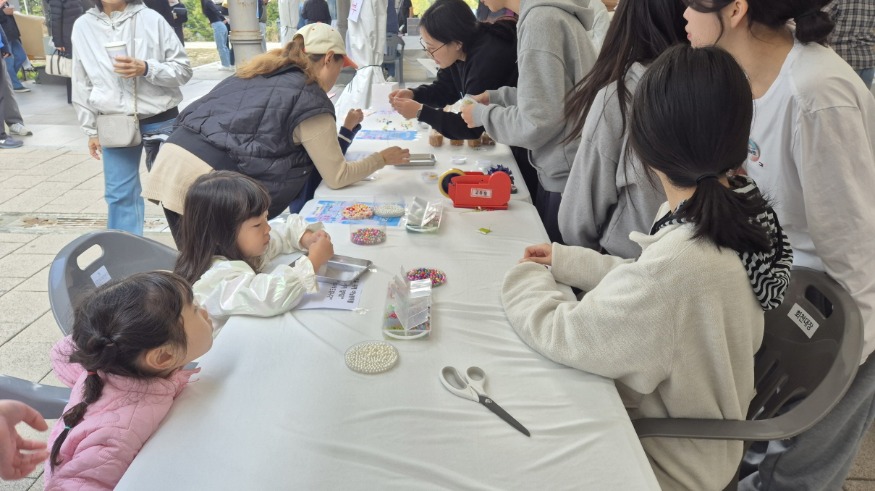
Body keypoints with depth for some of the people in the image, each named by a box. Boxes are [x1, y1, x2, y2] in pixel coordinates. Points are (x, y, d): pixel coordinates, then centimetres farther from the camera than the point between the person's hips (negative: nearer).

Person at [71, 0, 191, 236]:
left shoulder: (151, 19, -5)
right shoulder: (83, 26, 4)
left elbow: (183, 69, -4)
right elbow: (82, 84, 10)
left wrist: (146, 69, -21)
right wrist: (91, 130, 11)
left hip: (161, 122, -2)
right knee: (119, 194, 6)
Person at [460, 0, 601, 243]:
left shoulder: (542, 20, -21)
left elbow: (535, 124, -23)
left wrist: (483, 114, -8)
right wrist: (495, 96, 10)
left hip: (568, 179, -9)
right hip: (558, 173, 9)